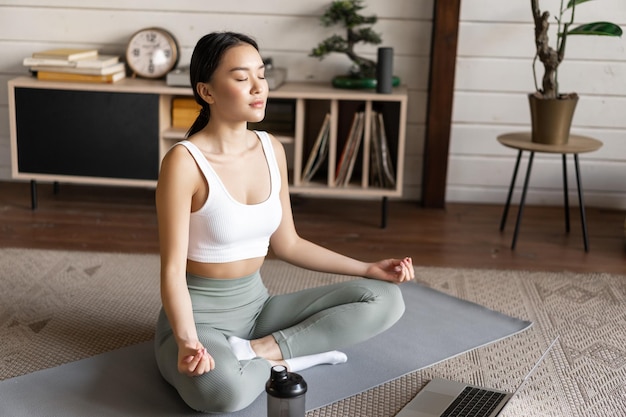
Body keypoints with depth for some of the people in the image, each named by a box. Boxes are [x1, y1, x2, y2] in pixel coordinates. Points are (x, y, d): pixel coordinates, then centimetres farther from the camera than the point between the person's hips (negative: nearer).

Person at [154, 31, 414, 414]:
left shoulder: (271, 149, 1)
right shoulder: (184, 162, -19)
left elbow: (287, 244, 9)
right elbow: (172, 270, -19)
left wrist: (367, 268, 5)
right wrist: (188, 343, -36)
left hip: (257, 305, 7)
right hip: (200, 315, -6)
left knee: (385, 298, -5)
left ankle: (260, 349, -13)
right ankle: (285, 359, -9)